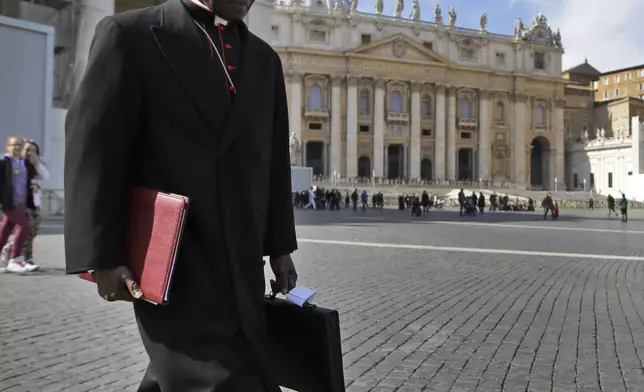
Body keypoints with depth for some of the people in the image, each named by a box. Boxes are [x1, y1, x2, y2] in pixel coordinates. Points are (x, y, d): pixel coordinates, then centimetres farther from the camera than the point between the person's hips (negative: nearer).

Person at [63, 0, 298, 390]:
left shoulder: (265, 59, 14)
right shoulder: (130, 34, -1)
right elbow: (93, 147, -6)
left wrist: (280, 246, 13)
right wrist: (102, 256, -11)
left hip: (241, 261, 5)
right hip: (174, 264, -5)